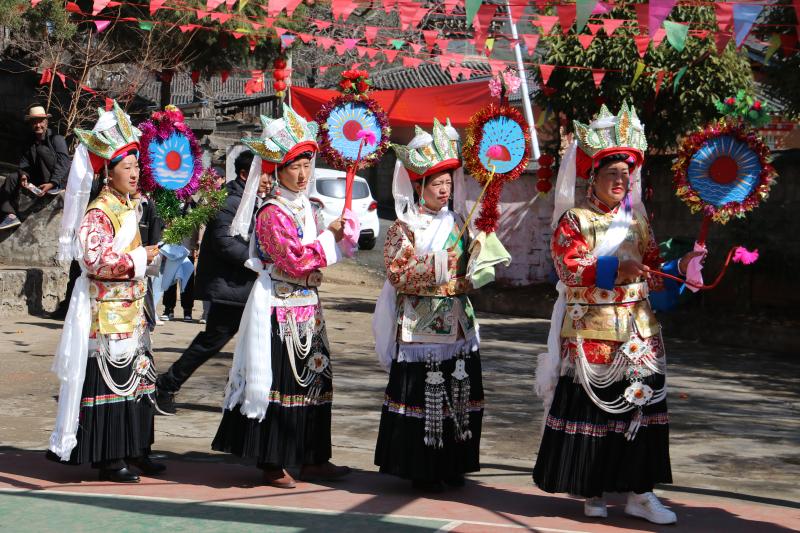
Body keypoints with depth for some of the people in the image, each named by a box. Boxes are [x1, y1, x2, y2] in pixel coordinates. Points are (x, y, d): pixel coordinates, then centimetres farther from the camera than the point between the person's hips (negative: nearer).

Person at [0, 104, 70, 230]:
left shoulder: (56, 139, -11)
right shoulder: (30, 142, 8)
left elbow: (64, 163, -21)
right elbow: (24, 163, 2)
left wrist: (52, 183, -33)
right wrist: (23, 175, -22)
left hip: (59, 178, -7)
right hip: (38, 177, 7)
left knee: (42, 150, -25)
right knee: (11, 180, -11)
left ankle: (53, 188, -27)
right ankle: (11, 215, -19)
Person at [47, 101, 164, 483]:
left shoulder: (129, 206, 13)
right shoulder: (99, 212, -14)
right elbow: (95, 258, -23)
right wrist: (139, 258, -17)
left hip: (131, 309, 9)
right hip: (107, 311, -9)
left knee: (136, 376, 12)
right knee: (110, 377, -4)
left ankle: (133, 451, 21)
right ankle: (108, 458, 3)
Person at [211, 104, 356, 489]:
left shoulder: (307, 208, 13)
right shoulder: (271, 214, -12)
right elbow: (295, 261, -18)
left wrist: (342, 229, 4)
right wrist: (327, 238, -8)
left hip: (307, 306, 9)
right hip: (280, 309, -9)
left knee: (314, 378, 11)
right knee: (278, 381, -5)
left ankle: (311, 459, 19)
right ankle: (271, 463, 3)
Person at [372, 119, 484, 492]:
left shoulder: (457, 224, 13)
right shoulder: (404, 228, -4)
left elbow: (470, 271, 20)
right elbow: (397, 274, -11)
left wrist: (461, 284, 0)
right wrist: (433, 266, -18)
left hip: (456, 324, 6)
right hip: (419, 327, -6)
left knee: (459, 394, 8)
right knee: (421, 397, -3)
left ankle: (451, 465, 19)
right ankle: (420, 470, 7)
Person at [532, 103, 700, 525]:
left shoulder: (637, 219, 15)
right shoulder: (573, 220, 0)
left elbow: (652, 267, 15)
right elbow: (569, 268, -13)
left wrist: (678, 266, -5)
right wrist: (615, 268, -24)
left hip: (637, 330, 4)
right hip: (590, 331, -4)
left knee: (641, 403, 0)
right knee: (589, 406, -1)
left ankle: (639, 493, 5)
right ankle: (591, 490, 12)